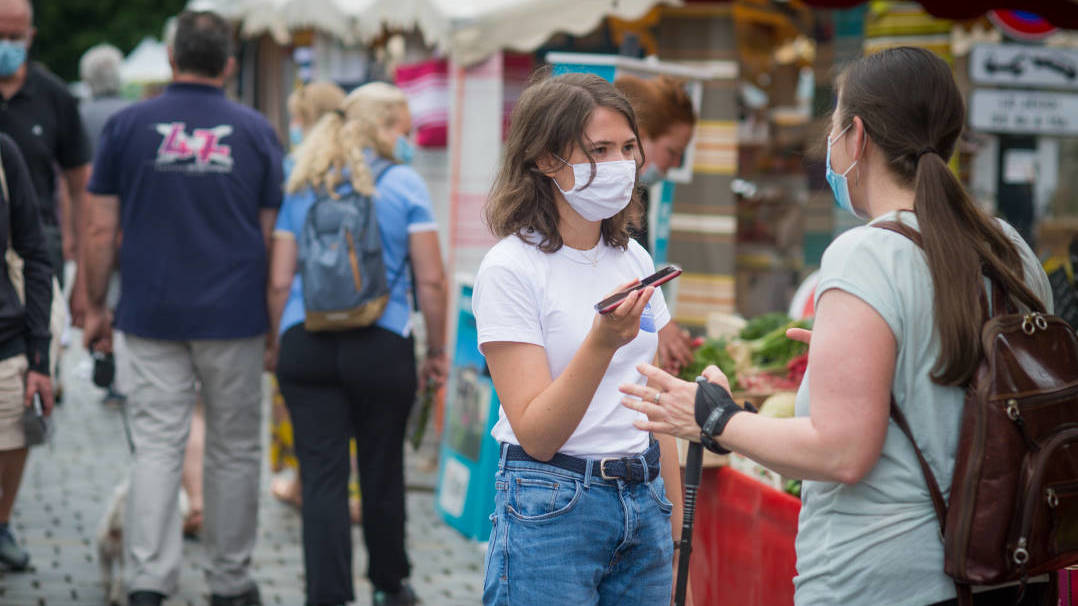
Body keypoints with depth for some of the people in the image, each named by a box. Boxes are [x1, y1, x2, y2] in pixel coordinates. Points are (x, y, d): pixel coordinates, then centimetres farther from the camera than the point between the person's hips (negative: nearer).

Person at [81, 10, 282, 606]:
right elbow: (273, 234, 4)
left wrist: (95, 306, 9)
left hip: (152, 316, 0)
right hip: (234, 315, 0)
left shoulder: (127, 126, 1)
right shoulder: (255, 131, 3)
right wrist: (278, 319, 12)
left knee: (156, 446, 1)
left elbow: (101, 229, 0)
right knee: (233, 451, 9)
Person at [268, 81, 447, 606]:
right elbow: (431, 279, -4)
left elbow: (279, 282, 7)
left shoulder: (301, 188, 9)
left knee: (322, 478, 1)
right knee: (382, 471, 14)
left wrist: (285, 344, 18)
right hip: (382, 346, -2)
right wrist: (437, 351, 6)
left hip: (305, 346, 2)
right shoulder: (404, 184, -1)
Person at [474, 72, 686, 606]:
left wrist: (675, 523, 14)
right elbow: (535, 435, -17)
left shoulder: (633, 259, 8)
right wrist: (602, 342, -31)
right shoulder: (509, 269, -11)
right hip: (551, 508, -6)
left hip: (643, 501, 6)